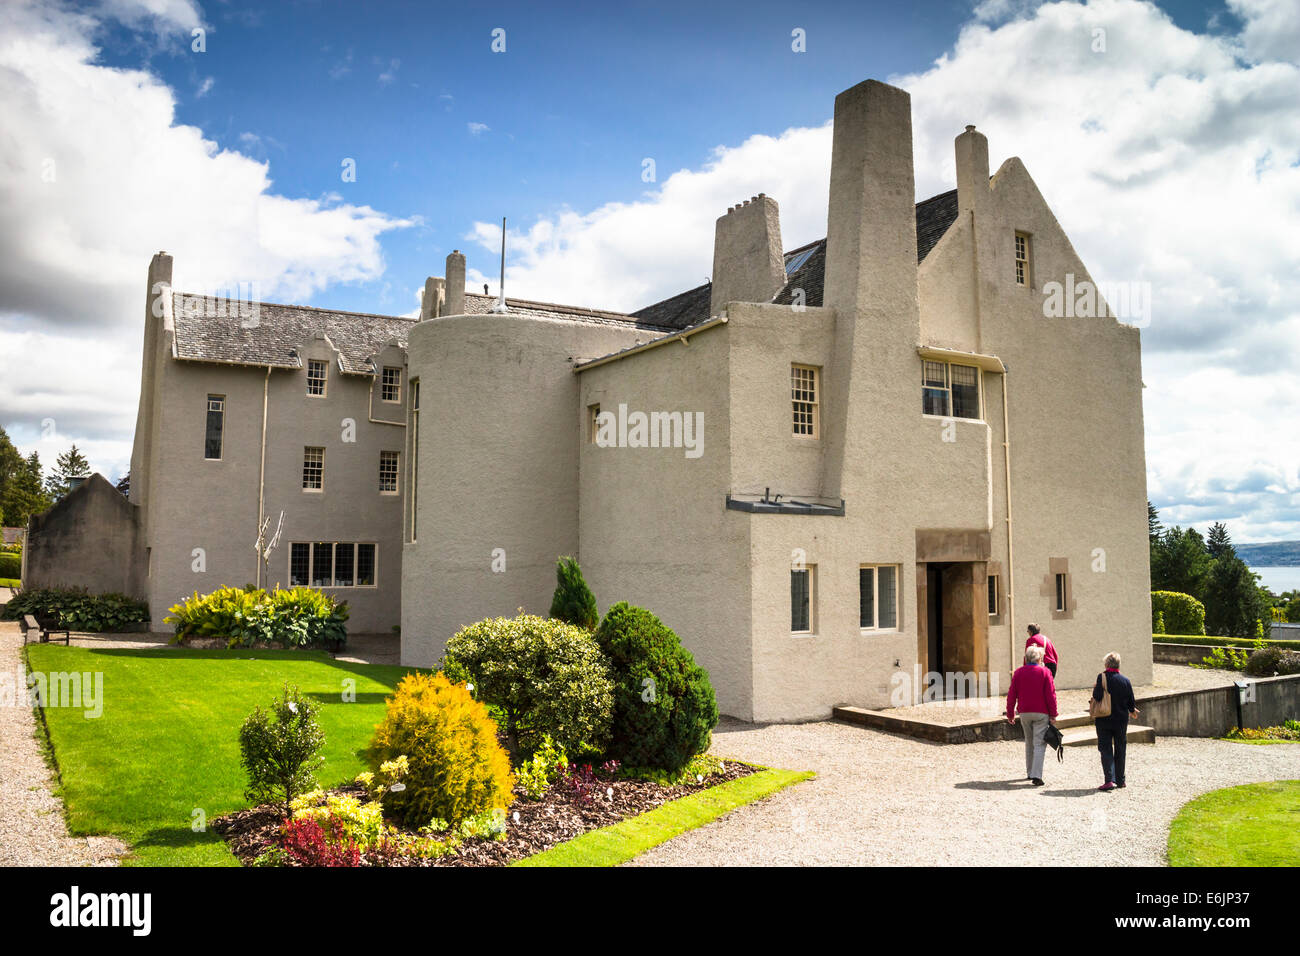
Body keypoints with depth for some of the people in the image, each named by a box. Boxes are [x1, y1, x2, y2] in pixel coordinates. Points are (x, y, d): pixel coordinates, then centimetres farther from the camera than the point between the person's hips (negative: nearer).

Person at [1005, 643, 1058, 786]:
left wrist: (1010, 714, 10)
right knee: (1039, 744, -3)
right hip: (1041, 713, -3)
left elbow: (1011, 694, 3)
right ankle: (1036, 776, -12)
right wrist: (1053, 714, -2)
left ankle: (1029, 772, 22)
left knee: (1029, 742, 18)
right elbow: (1051, 694, -9)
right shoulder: (1045, 672, -6)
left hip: (1025, 713, 3)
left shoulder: (1018, 672, 2)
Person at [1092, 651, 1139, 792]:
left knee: (1106, 750, 2)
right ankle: (1120, 781, 22)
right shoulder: (1126, 680, -4)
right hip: (1121, 720, 3)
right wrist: (1132, 711, 23)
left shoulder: (1101, 677, -13)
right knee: (1120, 751, 15)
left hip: (1103, 721, -3)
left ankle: (1110, 779, -11)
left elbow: (1096, 697, -18)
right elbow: (1131, 702, 3)